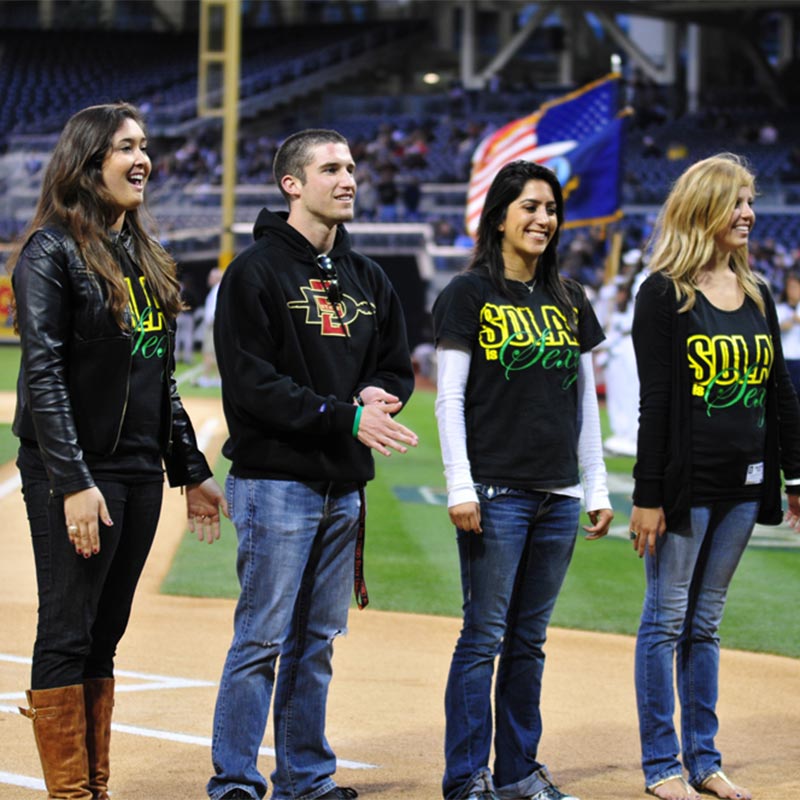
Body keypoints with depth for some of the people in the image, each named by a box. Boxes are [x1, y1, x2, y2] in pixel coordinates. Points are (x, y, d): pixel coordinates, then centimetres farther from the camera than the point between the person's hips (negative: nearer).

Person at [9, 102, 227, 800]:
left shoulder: (146, 256, 15)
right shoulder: (52, 251, -9)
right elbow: (43, 374, -16)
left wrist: (192, 471, 17)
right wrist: (73, 481, -22)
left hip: (139, 470, 8)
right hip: (77, 472, -8)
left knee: (104, 637, 10)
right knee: (67, 635, -4)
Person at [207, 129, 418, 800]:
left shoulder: (368, 279, 16)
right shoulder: (257, 271, -6)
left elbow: (398, 368, 19)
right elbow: (251, 382, -14)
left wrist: (378, 394, -5)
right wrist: (345, 415, -21)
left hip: (344, 486, 7)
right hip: (277, 483, -7)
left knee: (318, 642, 11)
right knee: (263, 638, -6)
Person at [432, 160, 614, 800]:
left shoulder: (570, 301, 13)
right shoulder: (469, 294, -3)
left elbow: (586, 401, 16)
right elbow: (450, 399, -6)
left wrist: (597, 489, 12)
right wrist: (460, 488, -12)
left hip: (558, 497, 5)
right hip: (496, 492, -5)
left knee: (530, 639, 10)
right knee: (485, 636, -5)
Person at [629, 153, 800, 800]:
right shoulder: (664, 293, -8)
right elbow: (655, 400, -11)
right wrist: (647, 496, -14)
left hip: (742, 484, 6)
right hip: (686, 482, -6)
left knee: (705, 624, 13)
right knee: (667, 620, 1)